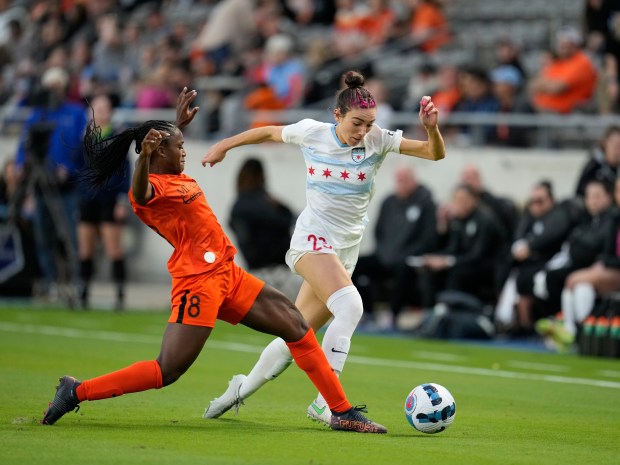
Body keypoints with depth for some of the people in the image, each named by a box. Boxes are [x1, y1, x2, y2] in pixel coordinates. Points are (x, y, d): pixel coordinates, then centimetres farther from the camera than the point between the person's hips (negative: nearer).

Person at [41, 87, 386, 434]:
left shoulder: (177, 178, 15)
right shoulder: (150, 187, -14)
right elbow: (140, 193, -42)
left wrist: (179, 125, 45)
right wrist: (144, 155, -59)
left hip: (227, 274, 10)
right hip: (199, 280, -10)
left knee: (297, 326, 11)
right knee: (167, 371, -17)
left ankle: (343, 412, 17)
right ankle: (77, 392, -5)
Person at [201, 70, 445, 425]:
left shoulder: (378, 141, -4)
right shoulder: (311, 133, -5)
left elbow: (436, 154, -10)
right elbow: (270, 133, 14)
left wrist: (432, 127, -29)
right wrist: (224, 146, 19)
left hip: (347, 250, 4)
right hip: (312, 239, -3)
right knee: (350, 305, -30)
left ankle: (242, 389, 29)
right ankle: (326, 402, -29)